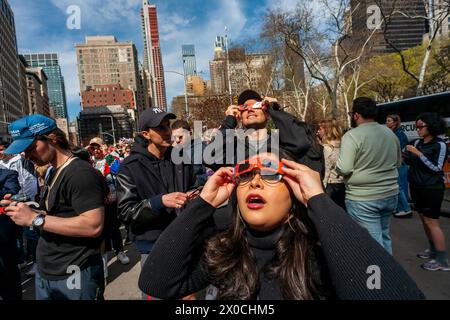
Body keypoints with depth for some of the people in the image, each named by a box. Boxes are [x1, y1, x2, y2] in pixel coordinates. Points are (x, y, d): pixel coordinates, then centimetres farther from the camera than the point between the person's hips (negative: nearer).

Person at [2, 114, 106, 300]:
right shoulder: (54, 173, 11)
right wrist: (25, 211, 2)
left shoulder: (81, 173, -19)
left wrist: (35, 219, -24)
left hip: (73, 277, -8)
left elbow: (93, 225, -28)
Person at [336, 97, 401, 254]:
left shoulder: (352, 135, -16)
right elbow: (398, 163, 18)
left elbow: (344, 169, -21)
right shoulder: (390, 133, 7)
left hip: (362, 198, -7)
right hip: (391, 194, 7)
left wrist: (337, 166, -1)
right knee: (384, 237, 22)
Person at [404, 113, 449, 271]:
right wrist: (403, 155, -7)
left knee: (432, 222, -4)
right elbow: (410, 161, 10)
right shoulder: (418, 142, 6)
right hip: (417, 186, 7)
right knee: (424, 220, 15)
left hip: (432, 188, -7)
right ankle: (433, 250, 30)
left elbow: (436, 168, -16)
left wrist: (419, 154, -21)